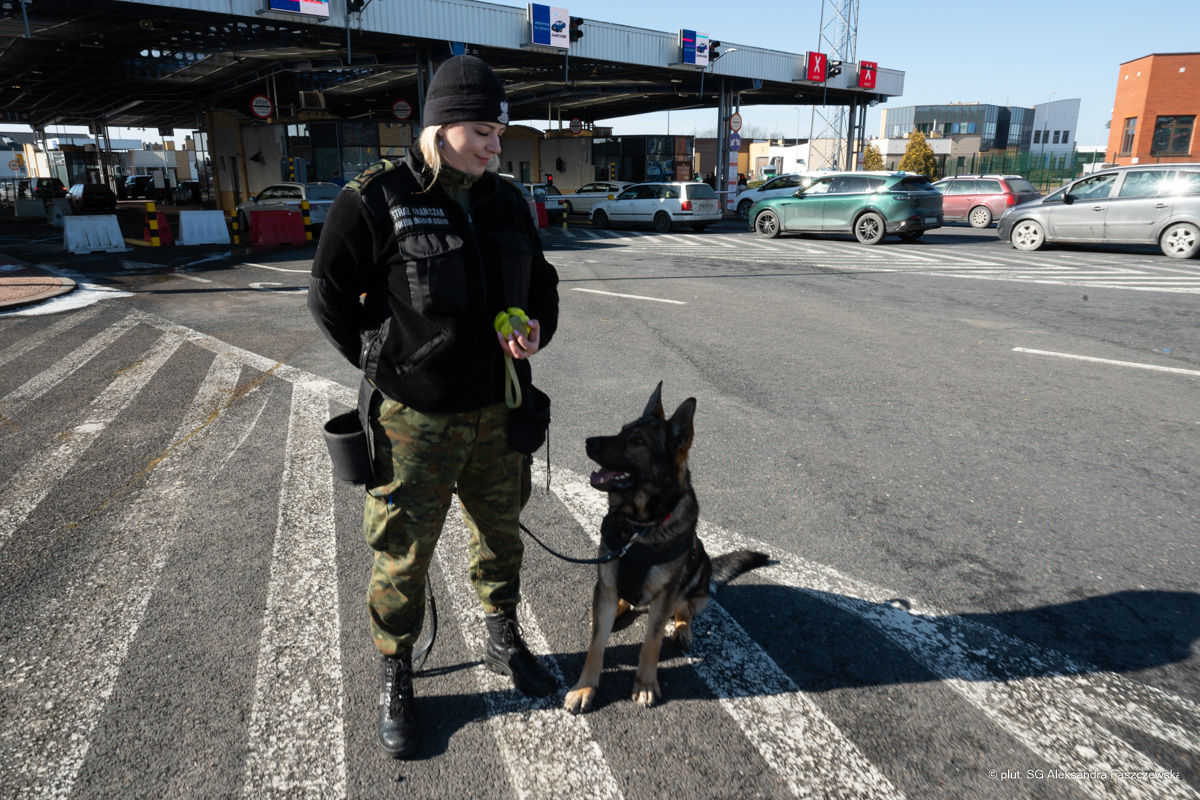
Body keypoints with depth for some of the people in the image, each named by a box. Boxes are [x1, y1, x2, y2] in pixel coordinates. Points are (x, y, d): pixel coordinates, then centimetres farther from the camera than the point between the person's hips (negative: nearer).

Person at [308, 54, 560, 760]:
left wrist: (538, 329, -5)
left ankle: (505, 643, 45)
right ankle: (396, 684, 31)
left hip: (498, 413, 5)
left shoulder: (507, 201, 5)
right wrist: (390, 368, -4)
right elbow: (331, 298, -4)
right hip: (414, 421, -5)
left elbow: (541, 281, 16)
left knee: (502, 536, 21)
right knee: (403, 558, 8)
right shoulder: (375, 200, -11)